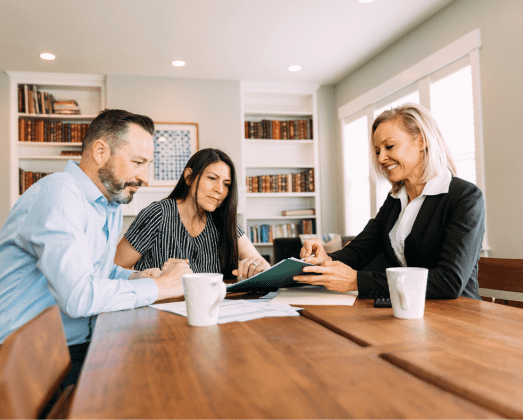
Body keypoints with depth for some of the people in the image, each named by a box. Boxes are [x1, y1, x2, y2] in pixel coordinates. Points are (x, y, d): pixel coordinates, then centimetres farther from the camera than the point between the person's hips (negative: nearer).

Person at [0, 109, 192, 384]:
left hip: (84, 346, 8)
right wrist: (158, 286, -17)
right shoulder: (59, 192, -19)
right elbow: (78, 296, -30)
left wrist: (134, 277, 3)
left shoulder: (112, 204, 12)